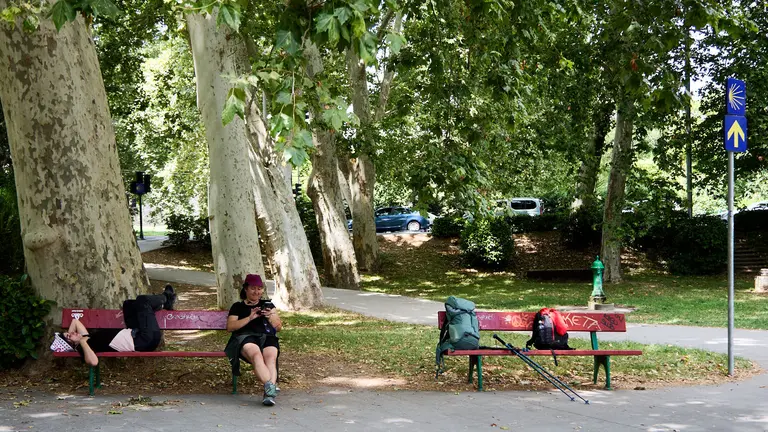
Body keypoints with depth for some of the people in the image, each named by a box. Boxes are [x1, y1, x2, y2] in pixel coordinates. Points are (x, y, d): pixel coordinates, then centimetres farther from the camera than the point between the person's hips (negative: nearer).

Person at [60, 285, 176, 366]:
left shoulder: (85, 337, 4)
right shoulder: (83, 348, -21)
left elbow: (75, 321, 20)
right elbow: (94, 362, -44)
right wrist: (82, 342, -35)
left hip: (133, 334, 10)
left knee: (128, 304, 21)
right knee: (142, 300, -6)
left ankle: (164, 303, 33)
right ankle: (165, 298, 26)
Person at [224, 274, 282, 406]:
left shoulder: (268, 305, 29)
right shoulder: (238, 306, 23)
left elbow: (279, 327, 22)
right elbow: (230, 327, 8)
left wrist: (271, 317, 0)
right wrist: (250, 317, -3)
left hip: (267, 337, 2)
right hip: (245, 337, -2)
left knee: (271, 356, -34)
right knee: (256, 354, -38)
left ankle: (269, 393, -50)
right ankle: (270, 386, -54)